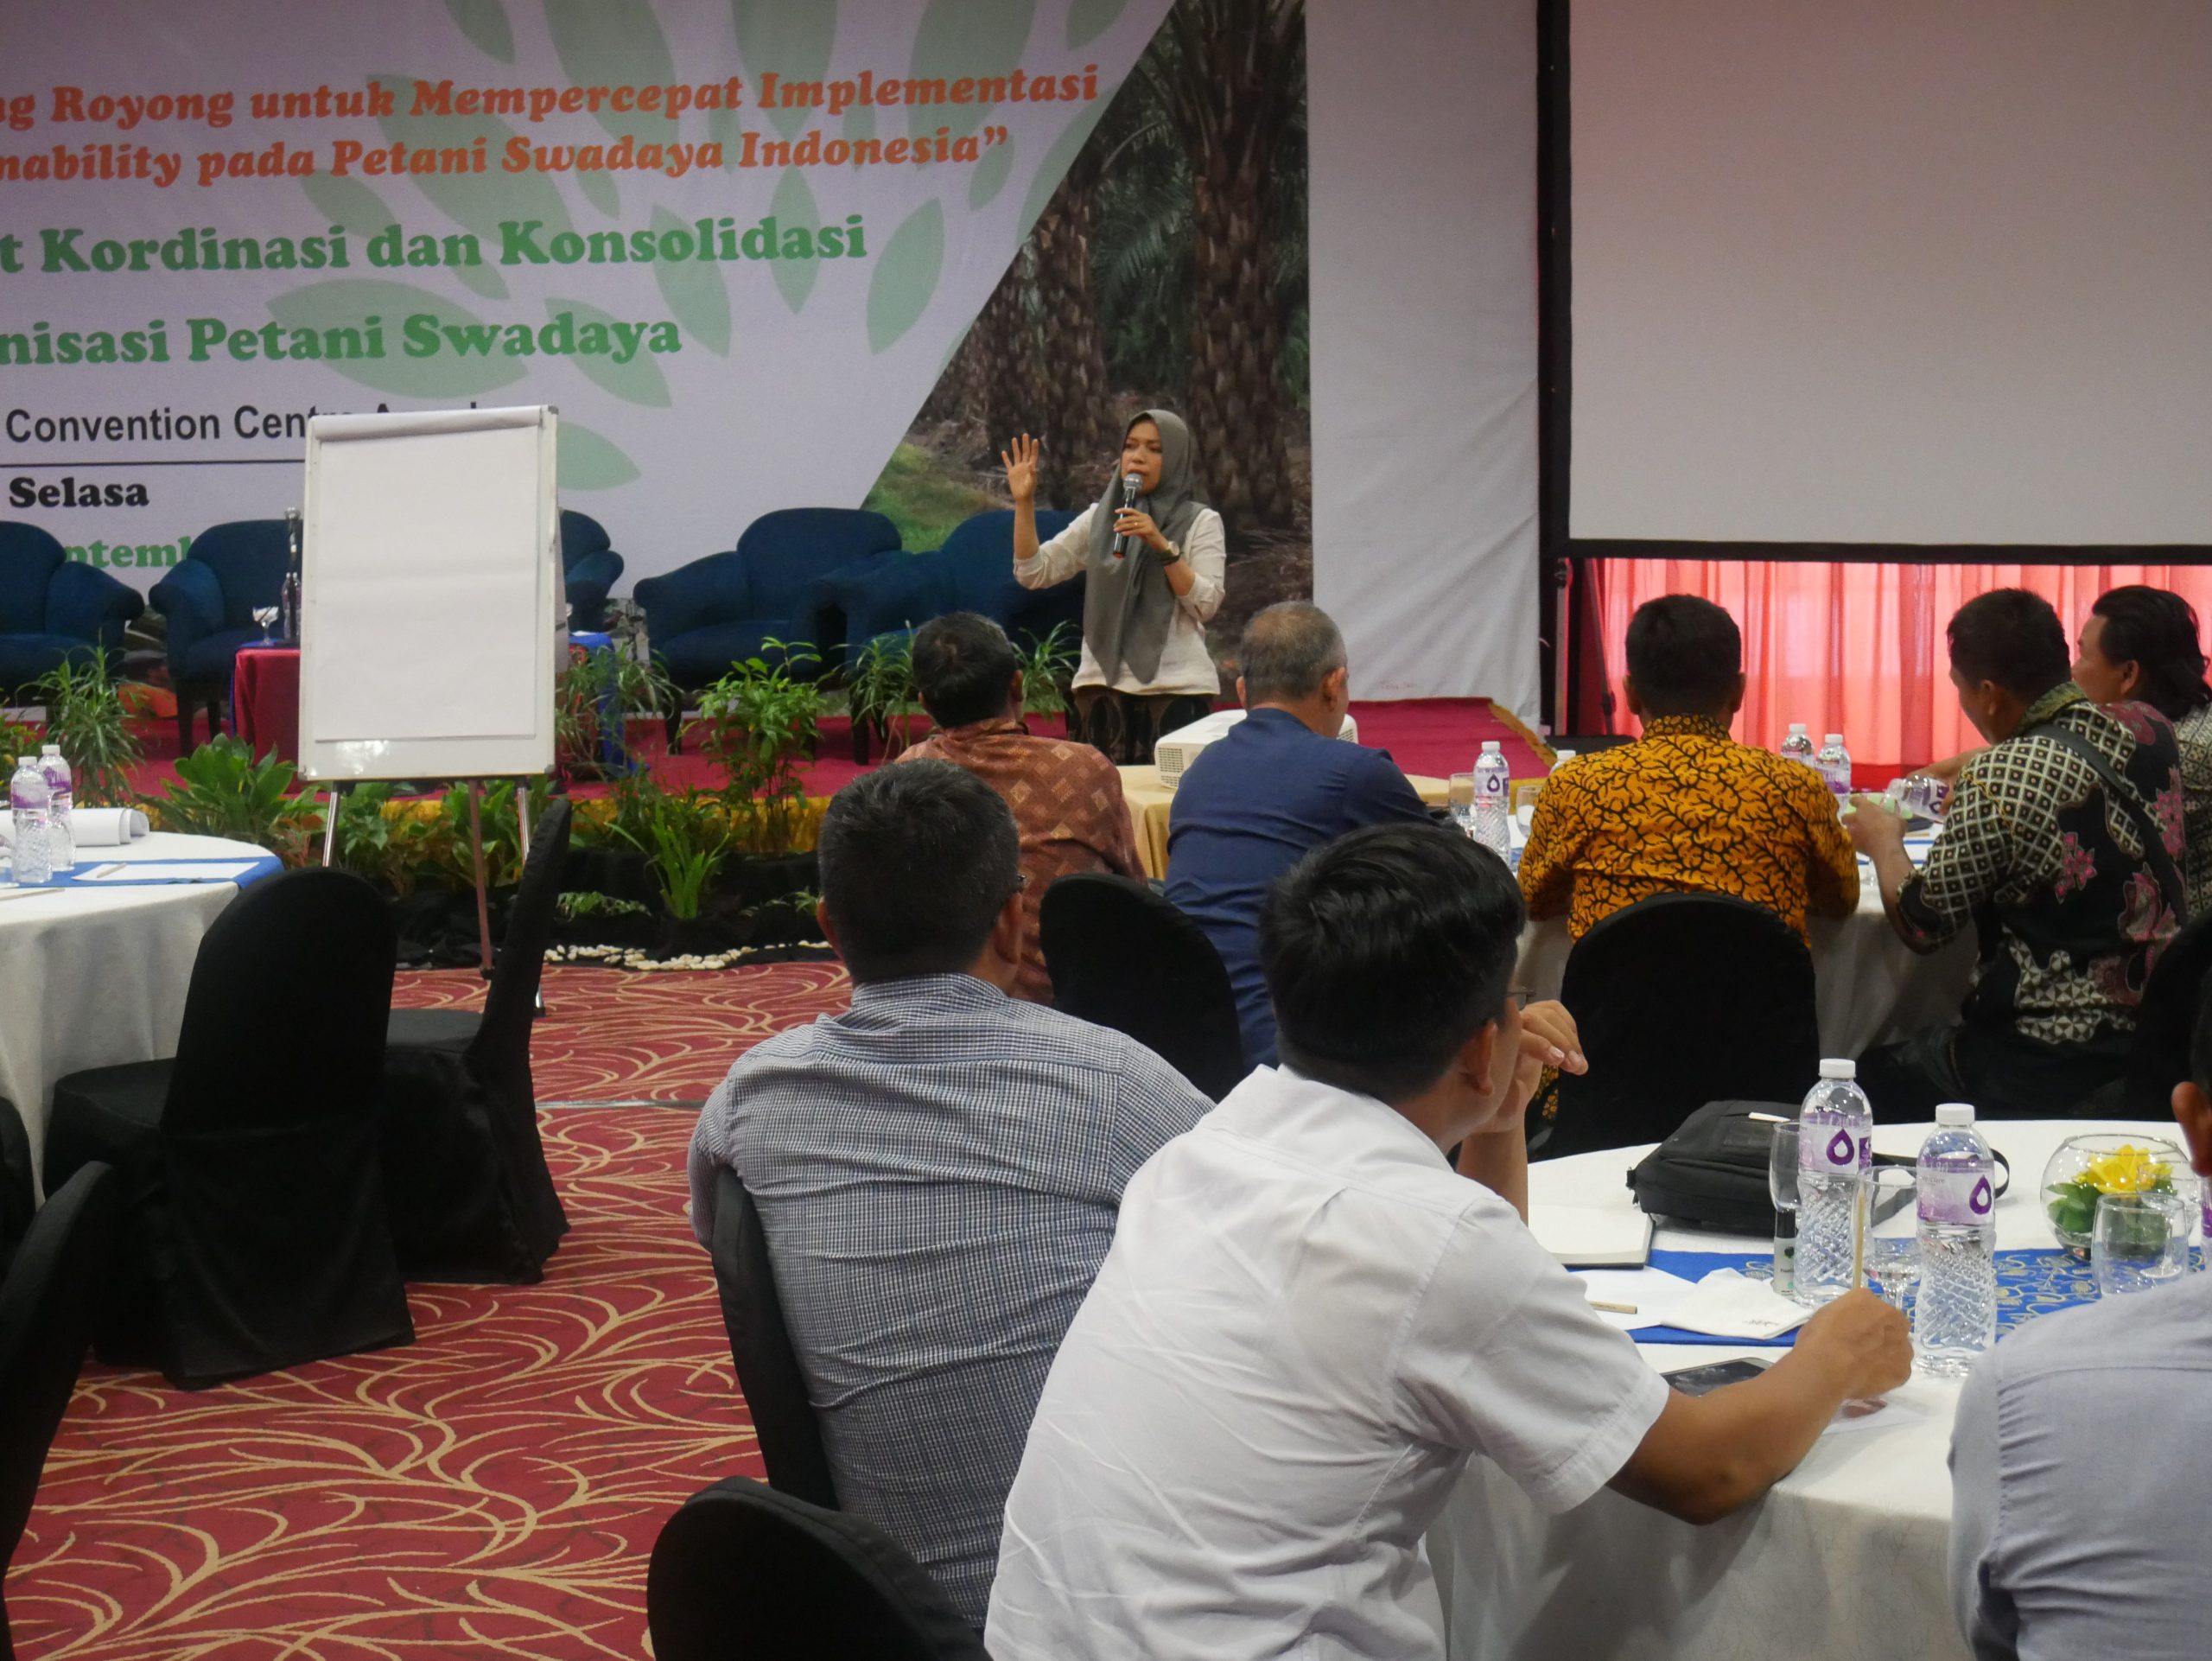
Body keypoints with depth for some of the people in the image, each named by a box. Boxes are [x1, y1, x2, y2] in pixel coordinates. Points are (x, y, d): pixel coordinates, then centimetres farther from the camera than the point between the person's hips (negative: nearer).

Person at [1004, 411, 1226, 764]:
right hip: (1105, 684, 3)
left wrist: (1163, 546, -15)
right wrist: (1024, 502, -1)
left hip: (1177, 686, -3)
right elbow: (1034, 574, 8)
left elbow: (1206, 606, -5)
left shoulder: (1200, 521, 4)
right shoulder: (1099, 517, 13)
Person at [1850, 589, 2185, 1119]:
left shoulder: (1998, 783, -21)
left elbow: (1921, 925, -9)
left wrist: (1884, 842, 9)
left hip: (2055, 1068, -8)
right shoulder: (2150, 729, 0)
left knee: (1871, 1079, 14)